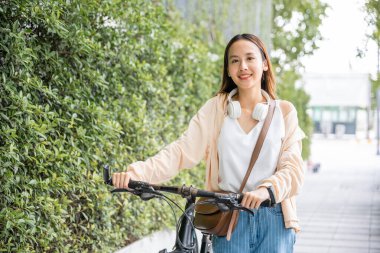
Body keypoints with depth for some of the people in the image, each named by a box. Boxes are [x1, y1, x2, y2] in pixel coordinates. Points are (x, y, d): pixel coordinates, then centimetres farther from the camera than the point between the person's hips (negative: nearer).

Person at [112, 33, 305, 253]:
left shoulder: (284, 111, 3)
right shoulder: (216, 108, 3)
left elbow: (293, 168, -5)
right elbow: (183, 150, -7)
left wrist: (267, 189, -26)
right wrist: (136, 172, -22)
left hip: (274, 220, 0)